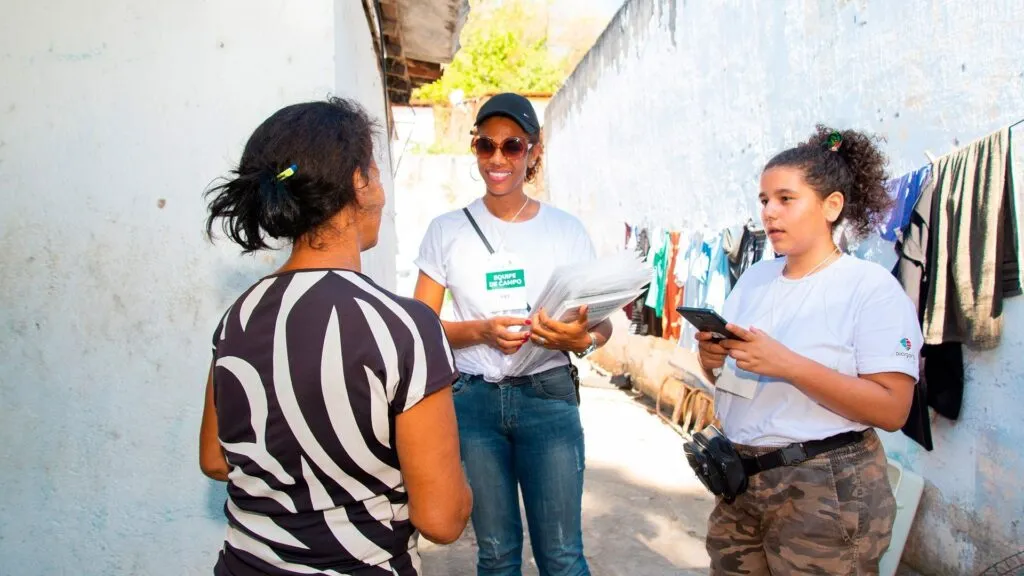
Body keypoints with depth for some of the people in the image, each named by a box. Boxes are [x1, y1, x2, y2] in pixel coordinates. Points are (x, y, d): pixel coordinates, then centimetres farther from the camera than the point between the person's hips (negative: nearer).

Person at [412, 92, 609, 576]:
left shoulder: (566, 229, 3)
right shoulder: (448, 230, 3)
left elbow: (603, 322, 5)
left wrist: (580, 339, -19)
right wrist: (482, 331, -15)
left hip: (547, 395, 0)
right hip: (473, 399, 1)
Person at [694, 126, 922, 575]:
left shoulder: (871, 287, -10)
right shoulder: (753, 277, 9)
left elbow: (892, 409, -18)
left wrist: (786, 364, -25)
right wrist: (712, 360, -8)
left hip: (827, 488, -6)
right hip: (740, 475, 6)